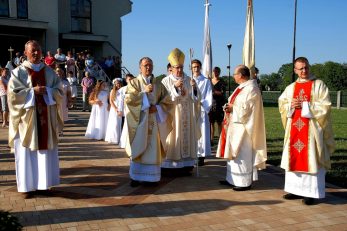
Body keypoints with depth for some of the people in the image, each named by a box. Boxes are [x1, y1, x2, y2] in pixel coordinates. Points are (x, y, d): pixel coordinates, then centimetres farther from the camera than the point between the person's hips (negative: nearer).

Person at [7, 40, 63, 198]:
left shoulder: (49, 71, 9)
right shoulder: (18, 72, 0)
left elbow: (60, 91, 6)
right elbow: (13, 93, -9)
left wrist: (46, 90, -12)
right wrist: (33, 91, -16)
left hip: (46, 118, 3)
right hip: (27, 118, -3)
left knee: (46, 151, 6)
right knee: (27, 153, 0)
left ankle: (43, 183, 17)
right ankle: (28, 186, 9)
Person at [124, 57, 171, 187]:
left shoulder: (158, 83, 11)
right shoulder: (134, 82, 4)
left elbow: (166, 100, 8)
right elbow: (128, 99, -10)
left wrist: (157, 107, -10)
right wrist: (144, 92, -16)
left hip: (154, 121, 2)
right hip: (139, 121, -2)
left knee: (153, 149, 2)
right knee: (138, 148, -3)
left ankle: (151, 176, 10)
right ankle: (136, 177, 5)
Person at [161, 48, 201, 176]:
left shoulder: (189, 80, 9)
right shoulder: (166, 81, -1)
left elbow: (196, 97, 4)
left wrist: (194, 87, -15)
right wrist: (175, 86, -21)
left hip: (187, 118, 4)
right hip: (173, 116, -3)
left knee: (187, 138, 5)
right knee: (173, 140, -4)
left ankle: (185, 165, 12)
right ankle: (170, 166, 2)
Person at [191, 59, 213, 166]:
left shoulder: (206, 81, 3)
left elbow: (209, 98, 0)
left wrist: (201, 103, -13)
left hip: (202, 111, -2)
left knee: (202, 133, -2)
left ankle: (201, 156, 3)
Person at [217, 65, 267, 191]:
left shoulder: (251, 89, -17)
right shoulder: (242, 87, 13)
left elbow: (247, 109, -22)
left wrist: (232, 108, -12)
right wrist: (230, 107, -1)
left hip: (243, 127, -10)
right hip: (236, 125, 10)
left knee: (242, 154, -3)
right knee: (234, 153, 14)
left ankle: (245, 182, 8)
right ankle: (233, 179, 22)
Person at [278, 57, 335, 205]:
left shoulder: (319, 85, 0)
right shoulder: (291, 87, 13)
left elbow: (325, 106, -8)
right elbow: (281, 103, 12)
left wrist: (305, 105, -14)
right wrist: (290, 105, -8)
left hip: (311, 130, -5)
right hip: (294, 129, 5)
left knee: (311, 159, -4)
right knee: (294, 158, 7)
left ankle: (310, 193, 2)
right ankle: (296, 190, 17)